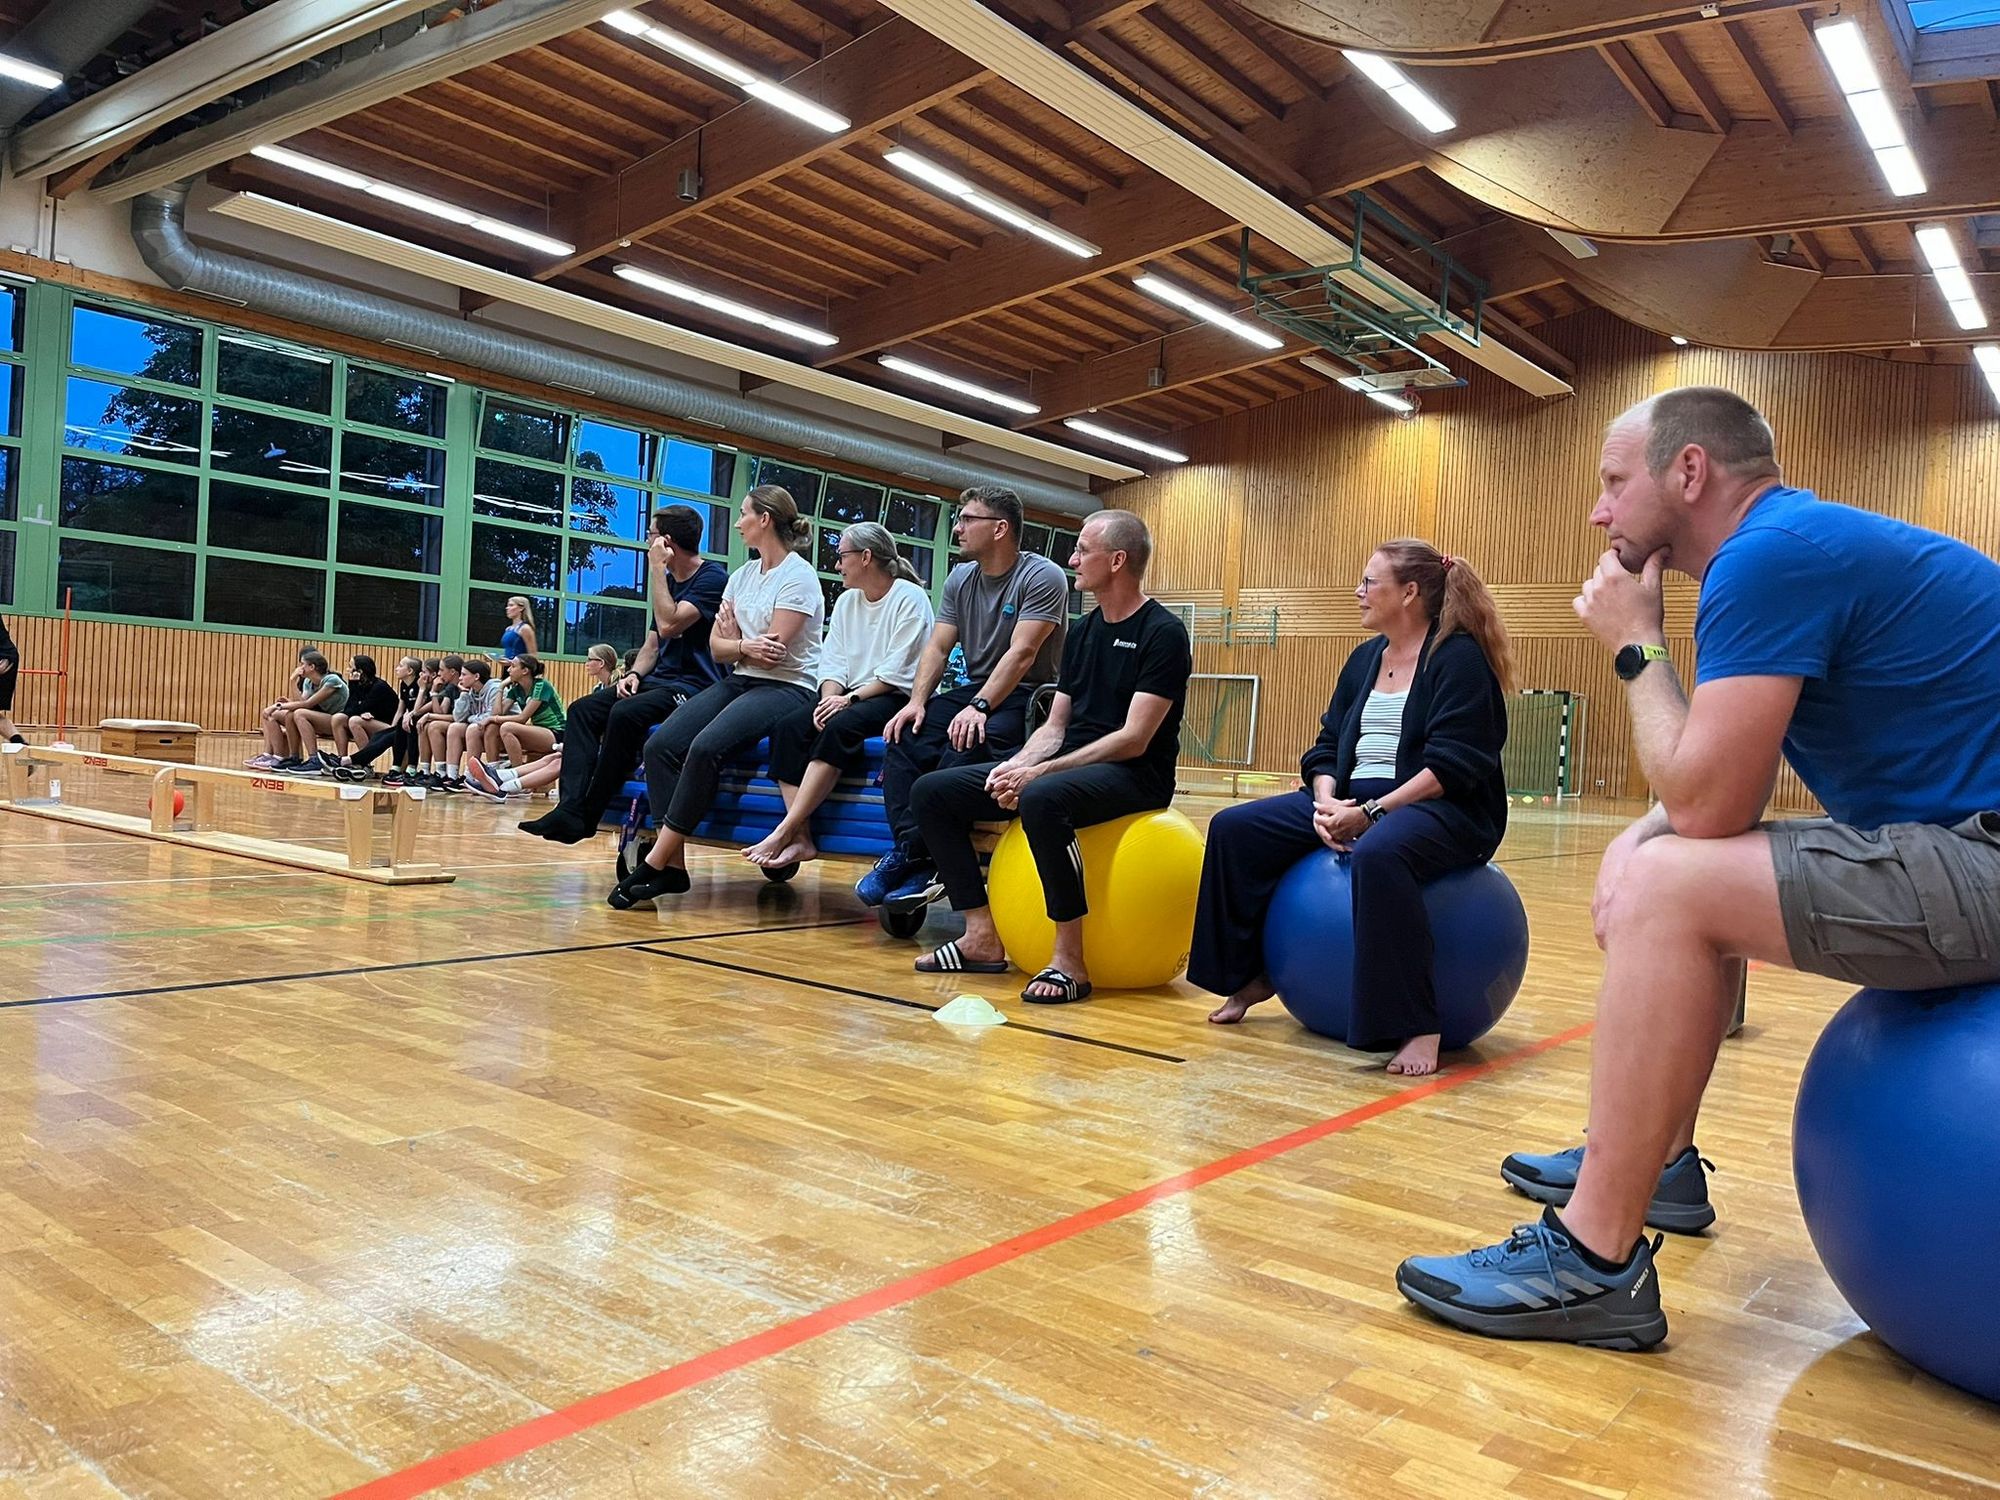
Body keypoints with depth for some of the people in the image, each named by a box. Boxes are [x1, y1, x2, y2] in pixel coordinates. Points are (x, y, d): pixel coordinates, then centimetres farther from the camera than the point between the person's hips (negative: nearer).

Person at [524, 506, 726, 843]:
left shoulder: (712, 576, -10)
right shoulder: (668, 579, 17)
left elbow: (669, 624, -22)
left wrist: (657, 568, -13)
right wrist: (634, 673, 0)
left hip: (695, 686, -9)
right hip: (660, 680, 9)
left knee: (625, 713, -31)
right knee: (583, 709, -5)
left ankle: (588, 816, -19)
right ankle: (570, 809, -19)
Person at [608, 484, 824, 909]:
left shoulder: (797, 576, -7)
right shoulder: (742, 576, 17)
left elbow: (772, 652, -14)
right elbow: (716, 647, 11)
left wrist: (733, 642, 3)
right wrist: (745, 646, -10)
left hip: (788, 687, -8)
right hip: (740, 682, 8)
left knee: (706, 747, -32)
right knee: (660, 745, -16)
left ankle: (655, 863, -25)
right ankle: (673, 864, -19)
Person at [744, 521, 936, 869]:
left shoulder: (910, 599, -5)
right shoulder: (847, 601, 18)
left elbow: (898, 674, -12)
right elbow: (832, 662, 11)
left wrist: (850, 698, -17)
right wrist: (830, 697, -9)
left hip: (896, 699, -7)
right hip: (851, 697, 7)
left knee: (838, 727, -34)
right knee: (789, 727, -20)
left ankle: (783, 832, -33)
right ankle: (801, 839, -28)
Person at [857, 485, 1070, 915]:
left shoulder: (1042, 578, -10)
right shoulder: (961, 579, 13)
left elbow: (1021, 654, -20)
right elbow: (937, 648, 8)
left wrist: (979, 707, -31)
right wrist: (917, 701, -9)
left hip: (1027, 698, -7)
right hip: (975, 689, 7)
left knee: (965, 746, -34)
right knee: (905, 739, -18)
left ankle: (910, 858, -25)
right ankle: (916, 859, -25)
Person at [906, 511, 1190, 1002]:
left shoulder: (1162, 633, -10)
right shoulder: (1083, 630, 15)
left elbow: (1133, 740, -18)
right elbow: (1055, 727, 14)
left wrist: (1039, 773, -22)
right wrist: (1016, 765, -8)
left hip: (1134, 775, -9)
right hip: (1070, 764, 9)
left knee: (1041, 799, -41)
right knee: (932, 791, -1)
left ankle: (1070, 961, -29)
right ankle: (983, 938, -1)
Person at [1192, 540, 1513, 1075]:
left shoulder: (1459, 658, -9)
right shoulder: (1365, 658, 15)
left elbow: (1452, 766, -18)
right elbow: (1327, 745, 13)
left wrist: (1372, 812, -23)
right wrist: (1326, 800, -9)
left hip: (1443, 808, -8)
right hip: (1352, 799, 8)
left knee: (1378, 854, -42)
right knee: (1234, 828, -4)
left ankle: (1416, 1027, -33)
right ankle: (1250, 975, 9)